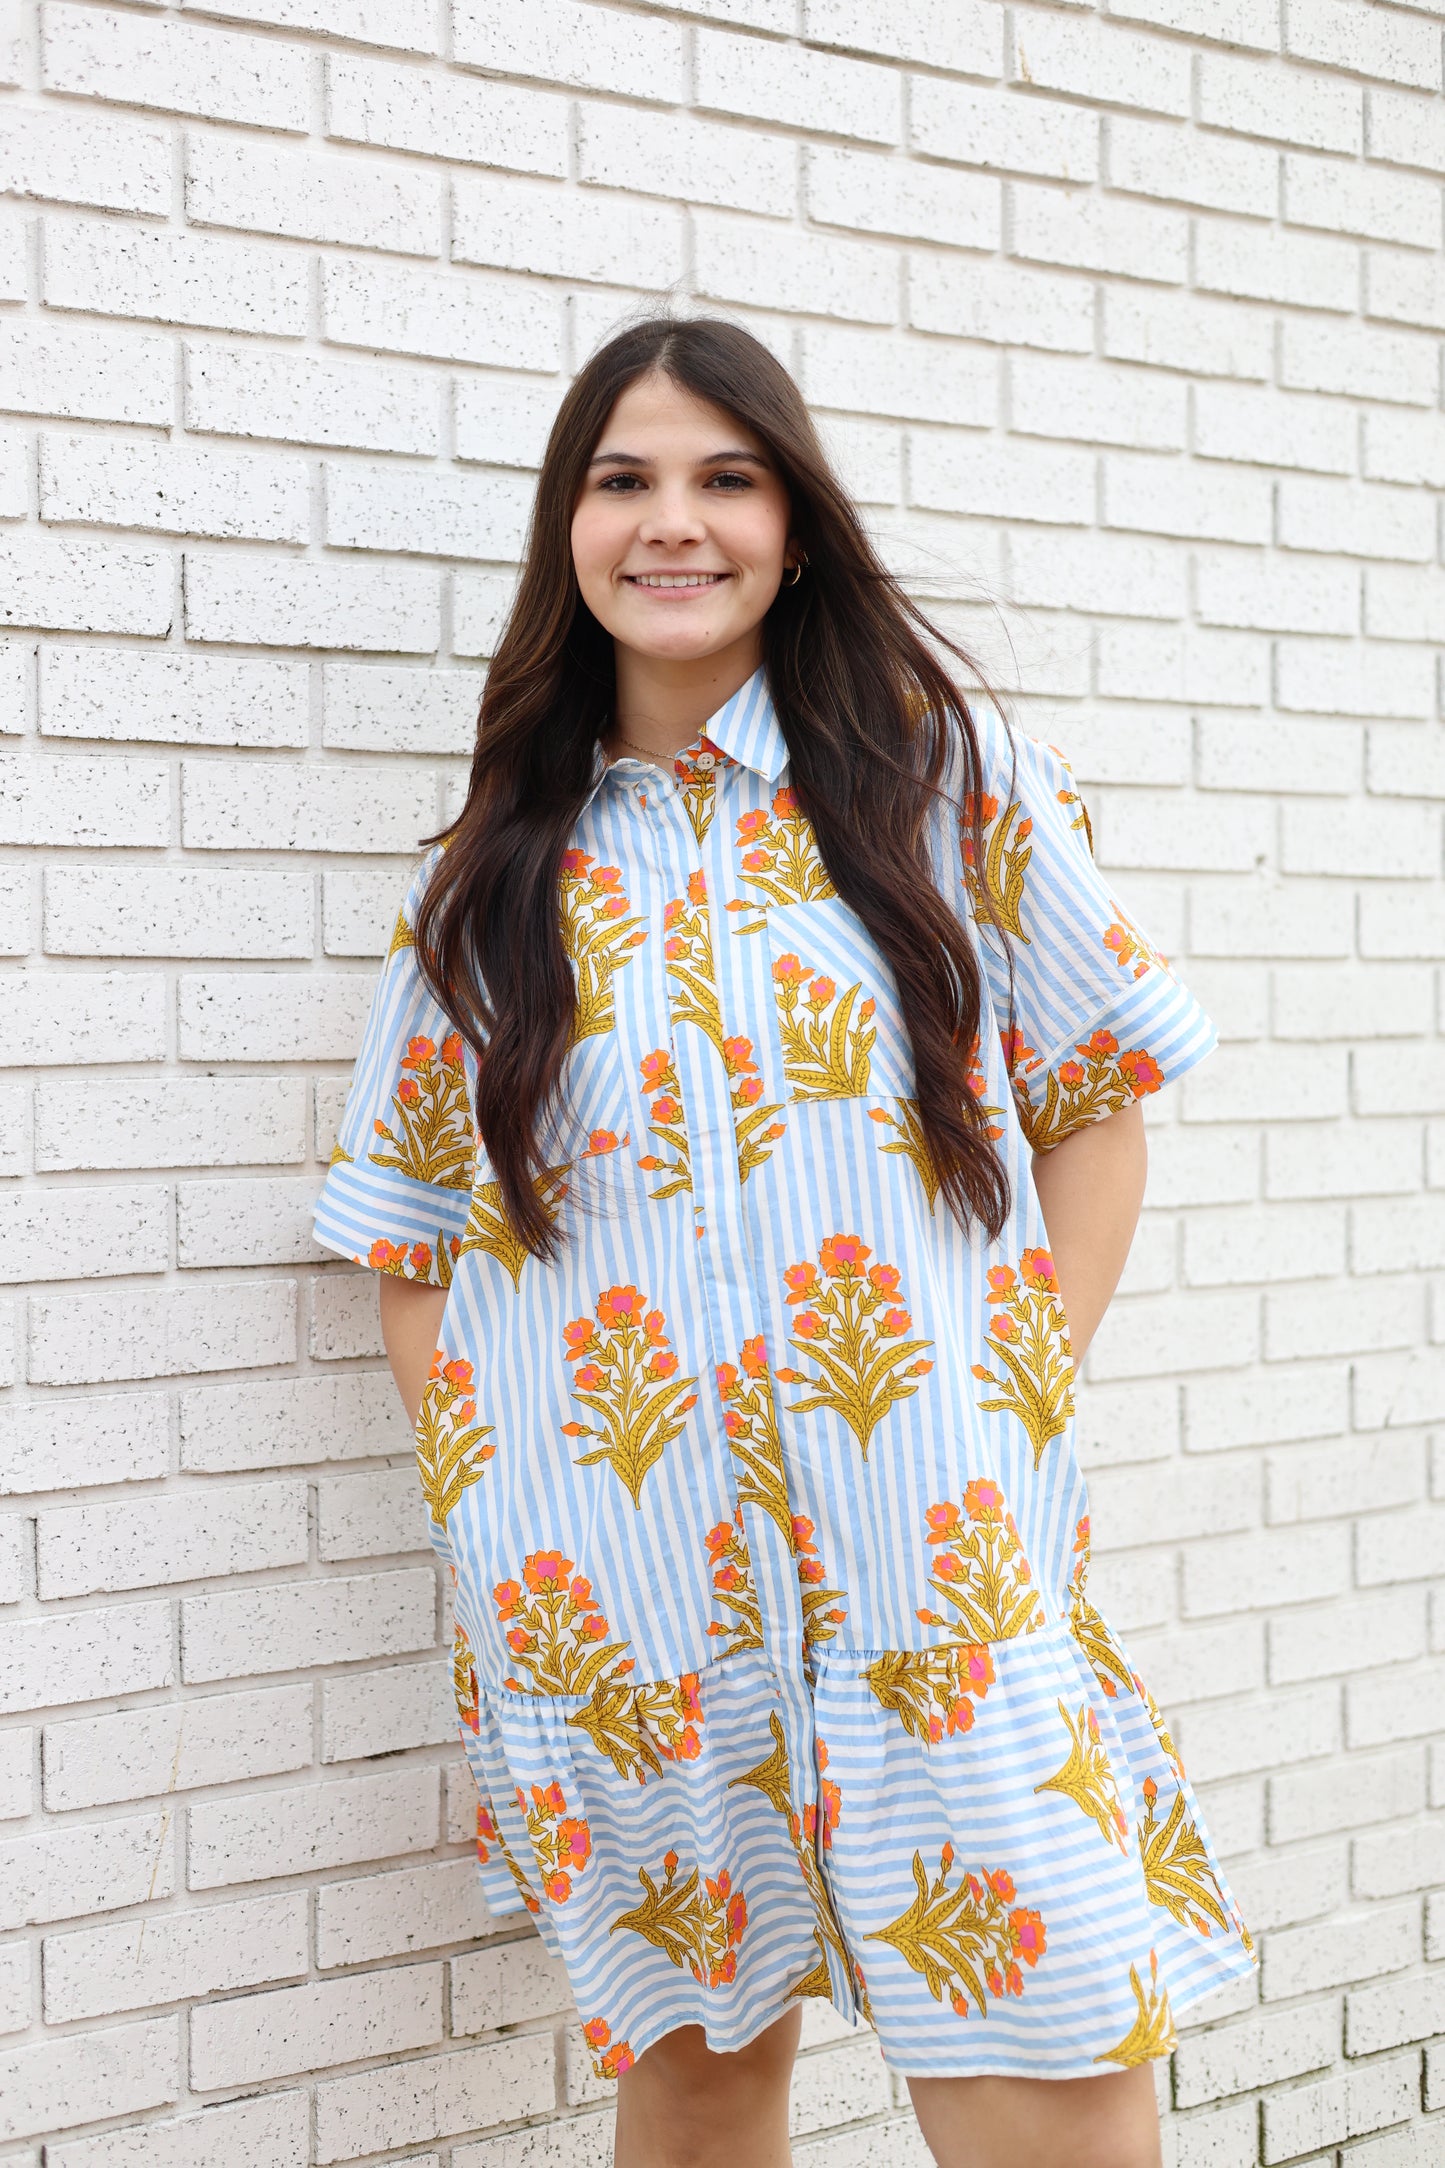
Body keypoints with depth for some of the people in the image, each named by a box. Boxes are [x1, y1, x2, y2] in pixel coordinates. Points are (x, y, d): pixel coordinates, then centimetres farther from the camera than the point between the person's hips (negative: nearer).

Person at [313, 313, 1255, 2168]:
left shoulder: (938, 769, 4)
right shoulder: (498, 869, 9)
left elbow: (1094, 1101, 6)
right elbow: (408, 1230, 13)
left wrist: (1024, 1404, -3)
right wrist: (486, 1494, 2)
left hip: (935, 1576, -2)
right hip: (621, 1582, 2)